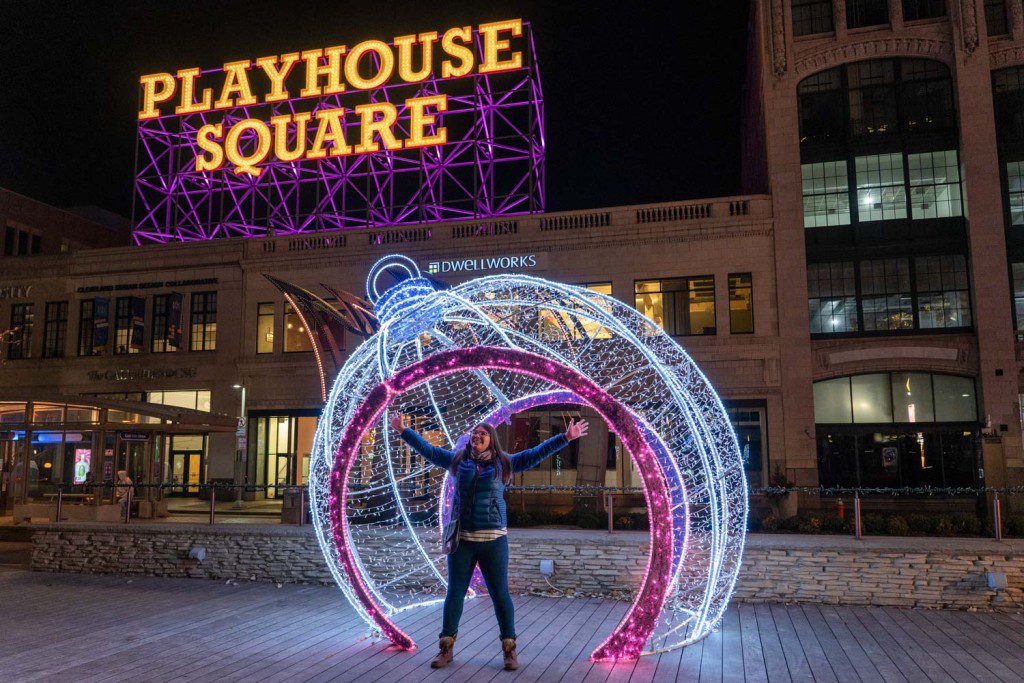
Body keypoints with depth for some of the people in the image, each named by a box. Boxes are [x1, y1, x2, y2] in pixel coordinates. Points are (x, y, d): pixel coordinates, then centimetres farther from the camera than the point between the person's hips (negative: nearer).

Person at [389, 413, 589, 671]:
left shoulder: (503, 463, 3)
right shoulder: (457, 461, 8)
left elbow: (535, 454, 1)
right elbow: (428, 449, 16)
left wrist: (566, 437, -4)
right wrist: (404, 431, 19)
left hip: (494, 540, -1)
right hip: (461, 539, 2)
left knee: (500, 594, 3)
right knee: (454, 593, 8)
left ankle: (509, 649, 15)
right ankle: (447, 648, 20)